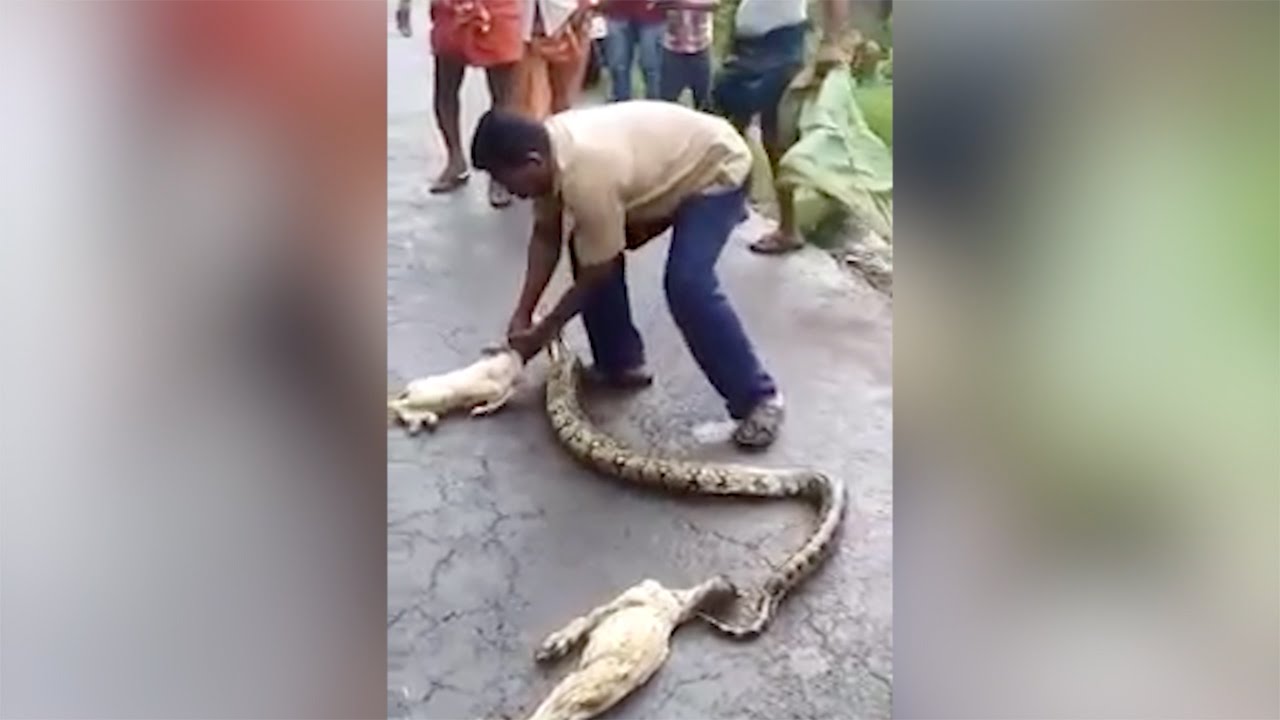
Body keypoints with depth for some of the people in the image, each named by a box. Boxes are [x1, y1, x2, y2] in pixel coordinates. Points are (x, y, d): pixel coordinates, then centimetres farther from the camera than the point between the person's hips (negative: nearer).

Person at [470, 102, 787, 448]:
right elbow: (546, 237, 1)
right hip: (672, 163, 9)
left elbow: (596, 276, -23)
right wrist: (522, 314, -2)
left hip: (716, 168, -9)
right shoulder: (547, 146, -10)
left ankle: (759, 397, -10)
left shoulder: (586, 176, -36)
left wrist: (543, 332, -11)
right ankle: (620, 364, 17)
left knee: (686, 285, -25)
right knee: (589, 248, 3)